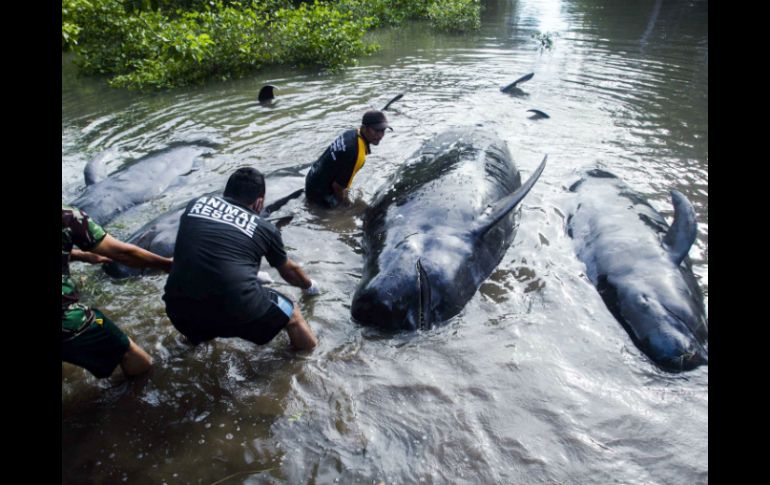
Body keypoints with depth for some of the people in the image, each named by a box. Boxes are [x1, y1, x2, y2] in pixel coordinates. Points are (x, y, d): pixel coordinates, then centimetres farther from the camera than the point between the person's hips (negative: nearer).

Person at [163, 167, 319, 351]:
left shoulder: (196, 204, 17)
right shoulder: (264, 228, 11)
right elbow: (289, 271, 29)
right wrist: (309, 286, 52)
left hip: (180, 310, 3)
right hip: (238, 311, -3)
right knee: (292, 315, 23)